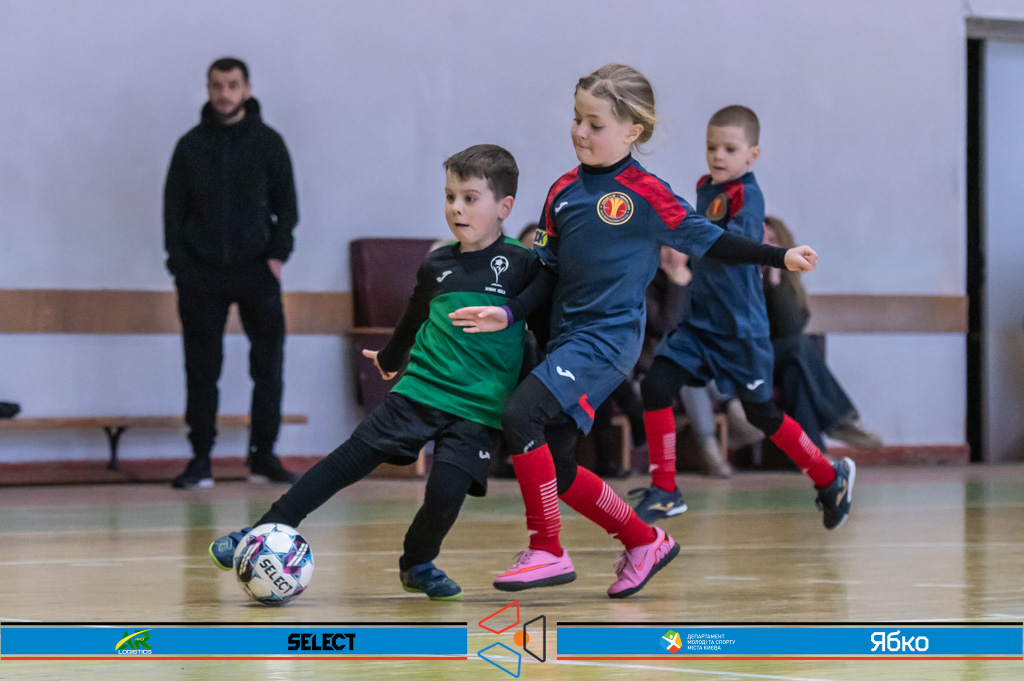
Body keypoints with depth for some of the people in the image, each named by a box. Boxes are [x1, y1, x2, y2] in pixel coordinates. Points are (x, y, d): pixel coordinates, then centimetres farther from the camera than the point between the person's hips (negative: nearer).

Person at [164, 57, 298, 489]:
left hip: (256, 269, 0)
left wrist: (277, 255, -7)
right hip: (201, 272, 0)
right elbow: (173, 209, 8)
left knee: (269, 363, -4)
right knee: (202, 368, 0)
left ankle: (263, 455, 4)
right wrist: (180, 265, -2)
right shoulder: (191, 145, 7)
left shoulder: (268, 142, 5)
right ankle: (200, 460, 4)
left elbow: (286, 206, 6)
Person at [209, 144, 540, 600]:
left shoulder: (522, 265, -4)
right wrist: (390, 357, 44)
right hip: (418, 391, 3)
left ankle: (419, 564, 13)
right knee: (347, 461, -5)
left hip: (479, 410, -3)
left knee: (447, 489, -18)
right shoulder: (437, 265, 8)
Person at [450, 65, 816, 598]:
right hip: (567, 336, 7)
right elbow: (551, 274, 13)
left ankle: (547, 552, -13)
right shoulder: (564, 191, 9)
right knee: (556, 472, 8)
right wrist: (509, 314, -1)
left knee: (521, 416, -24)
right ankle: (645, 542, 28)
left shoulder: (644, 193, -7)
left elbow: (707, 240, -2)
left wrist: (780, 256, -9)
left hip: (610, 337, -7)